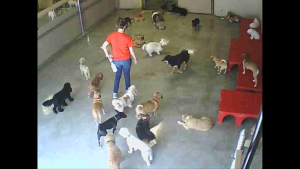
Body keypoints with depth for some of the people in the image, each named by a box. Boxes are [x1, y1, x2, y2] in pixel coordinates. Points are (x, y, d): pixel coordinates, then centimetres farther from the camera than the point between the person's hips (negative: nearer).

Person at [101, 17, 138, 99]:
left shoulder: (111, 35, -13)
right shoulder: (128, 37, -21)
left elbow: (104, 46, -8)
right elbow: (131, 51, -13)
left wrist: (107, 55, 6)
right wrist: (135, 59, 3)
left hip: (116, 60, 2)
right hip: (126, 60, -2)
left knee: (118, 75, 21)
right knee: (127, 75, 18)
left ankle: (115, 93, 25)